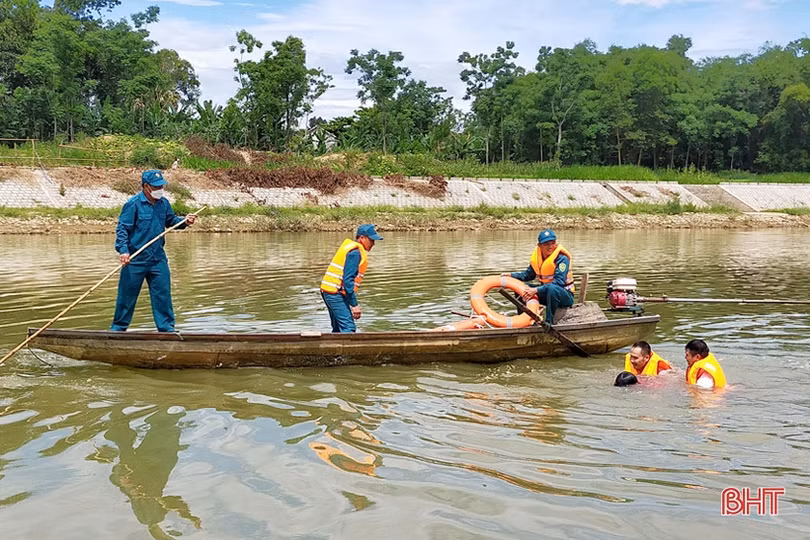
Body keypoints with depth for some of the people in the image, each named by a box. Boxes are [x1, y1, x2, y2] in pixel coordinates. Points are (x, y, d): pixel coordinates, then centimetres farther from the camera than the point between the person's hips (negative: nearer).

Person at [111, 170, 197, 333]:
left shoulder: (164, 203, 7)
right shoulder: (133, 204, -10)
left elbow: (171, 220, 22)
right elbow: (122, 228, -12)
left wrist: (184, 222, 2)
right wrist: (123, 250, -23)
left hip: (158, 258, 5)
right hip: (135, 259, -5)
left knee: (163, 294, 4)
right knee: (127, 296, 6)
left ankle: (167, 328, 13)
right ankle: (118, 327, 23)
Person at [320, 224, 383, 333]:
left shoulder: (350, 247, 18)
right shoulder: (356, 252, -13)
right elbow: (348, 280, -21)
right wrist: (354, 305, -20)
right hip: (336, 294, -10)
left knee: (338, 329, 15)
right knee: (349, 328, -14)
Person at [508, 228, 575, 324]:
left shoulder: (562, 258, -21)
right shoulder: (536, 256, -1)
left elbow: (559, 281, -31)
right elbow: (528, 274, 15)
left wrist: (536, 290, -37)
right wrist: (512, 275, -1)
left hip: (565, 295, -7)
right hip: (547, 293, 7)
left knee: (552, 288, -39)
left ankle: (549, 322, -27)